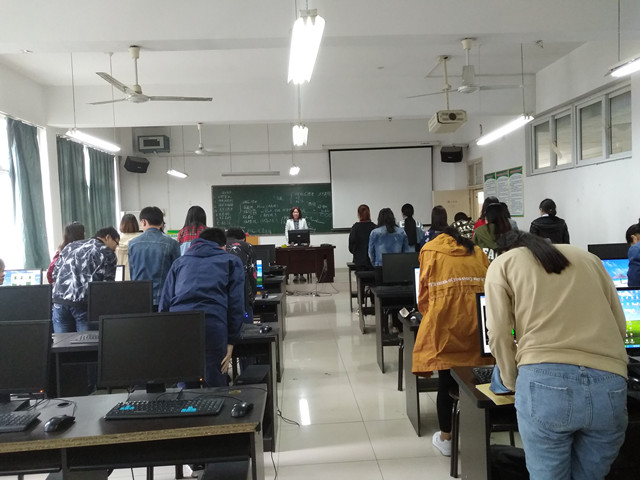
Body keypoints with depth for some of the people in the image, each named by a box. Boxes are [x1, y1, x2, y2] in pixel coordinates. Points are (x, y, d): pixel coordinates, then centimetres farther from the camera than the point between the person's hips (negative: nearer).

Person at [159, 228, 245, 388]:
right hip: (212, 325, -3)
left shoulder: (179, 262, 28)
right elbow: (236, 303, 8)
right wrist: (231, 341, 8)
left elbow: (165, 302, 19)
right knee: (215, 387, 6)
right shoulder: (232, 261, 21)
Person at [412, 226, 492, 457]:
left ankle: (446, 438, 20)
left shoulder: (430, 250, 16)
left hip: (445, 320, -3)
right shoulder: (476, 250, 24)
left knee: (446, 381, 8)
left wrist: (427, 314, 28)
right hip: (478, 318, 3)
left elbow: (425, 290, 11)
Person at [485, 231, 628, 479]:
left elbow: (499, 334, 4)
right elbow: (620, 326, 23)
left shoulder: (501, 264, 15)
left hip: (545, 380, -4)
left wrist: (514, 383, 19)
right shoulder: (588, 258, 26)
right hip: (610, 383, 4)